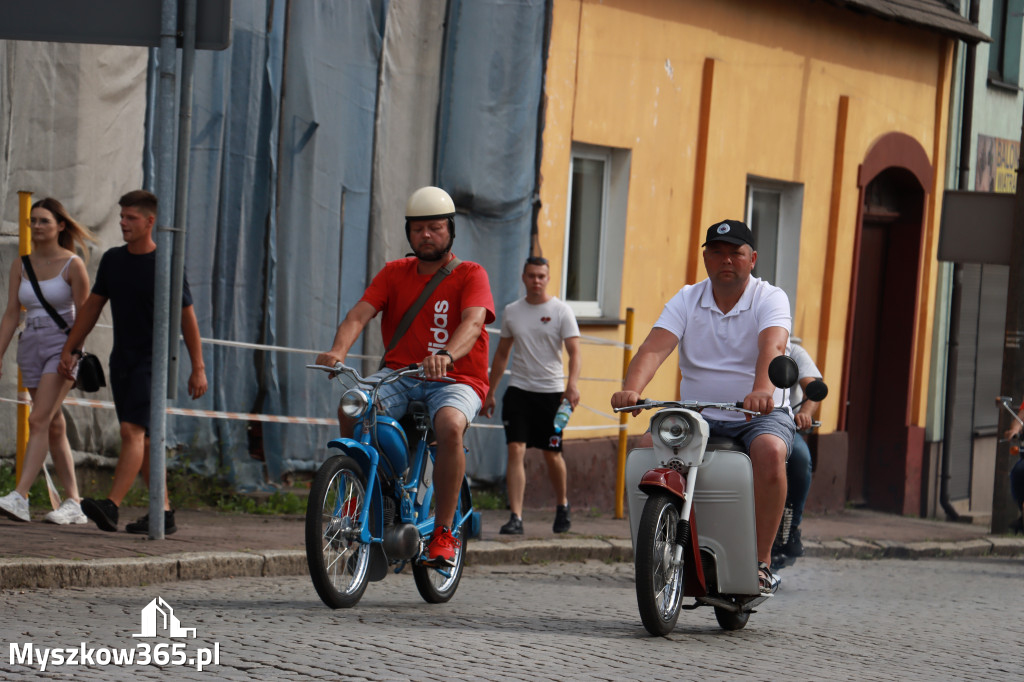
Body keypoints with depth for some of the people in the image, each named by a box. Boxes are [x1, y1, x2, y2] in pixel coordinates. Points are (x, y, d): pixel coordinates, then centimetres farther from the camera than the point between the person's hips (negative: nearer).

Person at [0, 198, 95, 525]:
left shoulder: (73, 265, -5)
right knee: (55, 426, 7)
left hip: (62, 346, -6)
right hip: (31, 347, 6)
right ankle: (74, 504, 11)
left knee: (39, 420, -17)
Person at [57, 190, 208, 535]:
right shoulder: (112, 260, 9)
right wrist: (69, 348, 15)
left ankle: (111, 506, -27)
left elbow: (187, 317, -3)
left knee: (132, 430, -18)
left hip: (154, 361, -6)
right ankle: (163, 512, 12)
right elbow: (92, 306, 18)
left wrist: (198, 369, -4)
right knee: (143, 440, 7)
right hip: (122, 360, 7)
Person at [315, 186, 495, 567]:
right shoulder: (395, 273, 10)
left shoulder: (470, 275, -1)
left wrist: (446, 356, -43)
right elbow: (361, 313, -5)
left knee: (450, 425, -36)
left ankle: (443, 533, -25)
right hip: (399, 374, 3)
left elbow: (473, 321, -21)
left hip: (455, 380, -3)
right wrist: (339, 350, -27)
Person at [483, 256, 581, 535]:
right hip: (518, 389, 2)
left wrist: (572, 384, -26)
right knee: (516, 451, -10)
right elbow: (502, 353, 18)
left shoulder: (561, 311, -2)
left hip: (551, 391, -2)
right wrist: (490, 392, 16)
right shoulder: (512, 311, 9)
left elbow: (574, 351, -9)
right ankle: (516, 517, -13)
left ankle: (562, 504, 33)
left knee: (552, 454, 7)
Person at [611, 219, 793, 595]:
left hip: (759, 414, -3)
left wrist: (762, 389, -47)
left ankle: (762, 560, -27)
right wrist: (631, 389, -31)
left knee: (770, 451, -35)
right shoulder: (687, 300, 6)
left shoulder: (770, 299, -3)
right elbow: (655, 347, -10)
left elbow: (773, 346, -25)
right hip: (698, 415, 3)